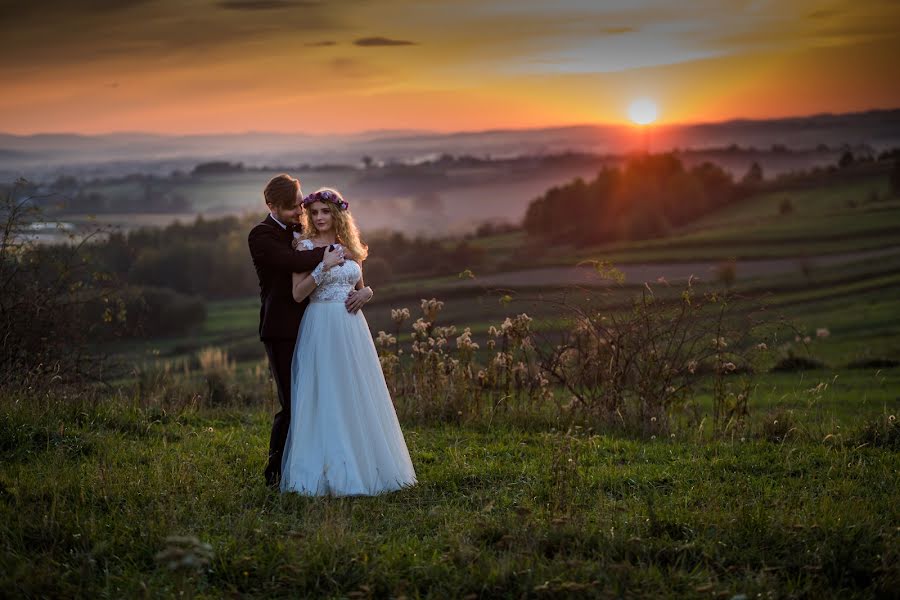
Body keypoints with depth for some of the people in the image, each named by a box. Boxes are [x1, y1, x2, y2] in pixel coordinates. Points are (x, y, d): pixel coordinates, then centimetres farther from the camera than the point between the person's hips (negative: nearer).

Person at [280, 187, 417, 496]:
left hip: (352, 327, 5)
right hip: (321, 328, -5)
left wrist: (366, 293, -1)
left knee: (358, 396, 7)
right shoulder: (306, 247, -2)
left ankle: (363, 465, 16)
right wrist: (324, 266, -17)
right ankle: (328, 469, 1)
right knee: (324, 398, -5)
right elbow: (298, 294, -9)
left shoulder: (350, 248, 13)